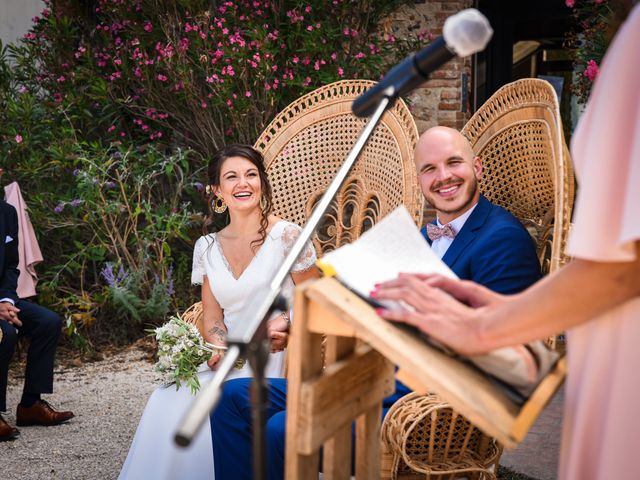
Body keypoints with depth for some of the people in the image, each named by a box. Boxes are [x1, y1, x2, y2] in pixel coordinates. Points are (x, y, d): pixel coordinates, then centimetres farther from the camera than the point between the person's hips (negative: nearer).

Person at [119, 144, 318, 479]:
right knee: (168, 400, -23)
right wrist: (223, 349, -11)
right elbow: (212, 316, 10)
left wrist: (284, 326, -19)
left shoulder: (286, 236, -5)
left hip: (277, 357, -4)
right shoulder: (207, 247, 10)